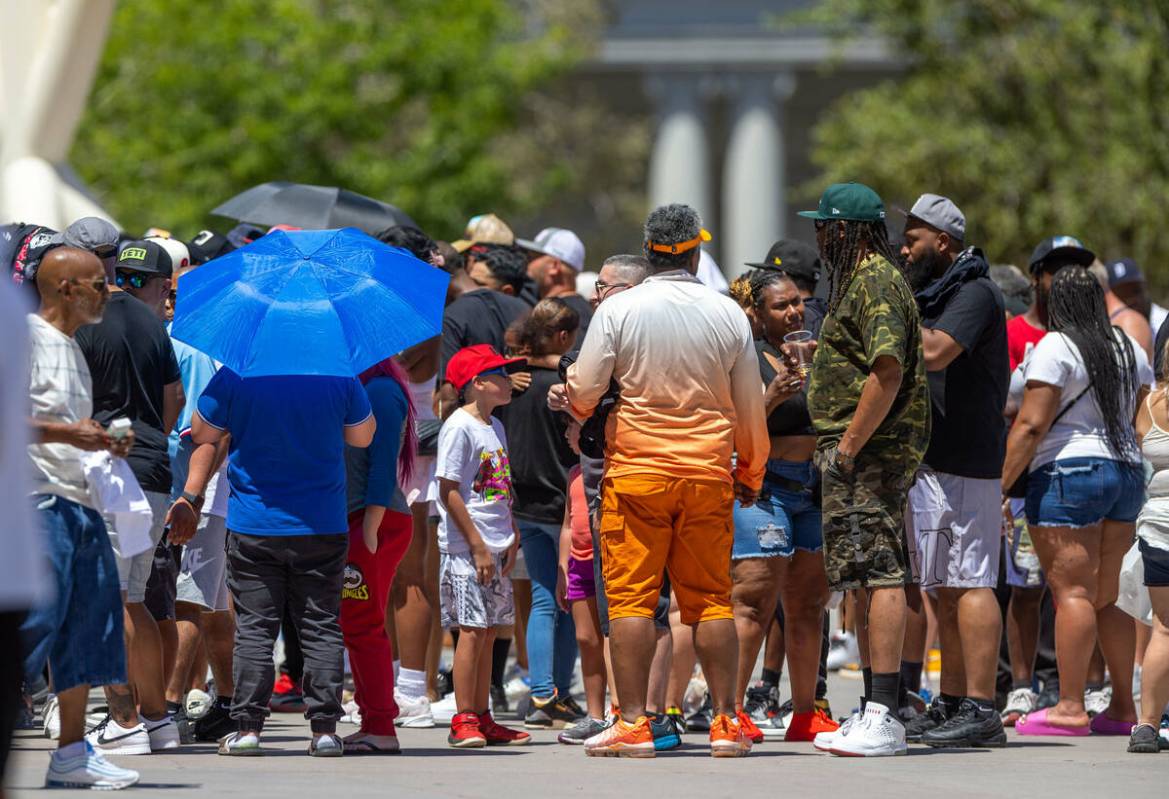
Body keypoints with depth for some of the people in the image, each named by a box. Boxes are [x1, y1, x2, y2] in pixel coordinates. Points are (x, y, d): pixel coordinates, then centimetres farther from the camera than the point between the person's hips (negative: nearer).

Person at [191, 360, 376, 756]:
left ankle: (248, 726, 1)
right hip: (322, 526, 1)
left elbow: (201, 433, 2)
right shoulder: (340, 376, -5)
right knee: (322, 628, 7)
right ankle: (324, 727, 4)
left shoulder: (234, 376, -9)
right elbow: (362, 436, 9)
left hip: (253, 527, -1)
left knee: (253, 628, 4)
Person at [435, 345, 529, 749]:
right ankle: (464, 721, -6)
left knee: (487, 630, 9)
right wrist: (478, 545, -17)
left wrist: (511, 537, 12)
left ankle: (481, 718, 14)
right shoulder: (459, 427, -11)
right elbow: (449, 491, -15)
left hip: (495, 548, 8)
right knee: (472, 629, -9)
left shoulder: (495, 427, 15)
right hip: (466, 549, -8)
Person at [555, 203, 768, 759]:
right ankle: (726, 722, 6)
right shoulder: (728, 314, 3)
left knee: (631, 597, -1)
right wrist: (750, 472, 23)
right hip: (708, 475, 2)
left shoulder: (618, 310, -3)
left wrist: (569, 398, 21)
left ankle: (633, 724, -5)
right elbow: (750, 407, 9)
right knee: (710, 600, 6)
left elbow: (584, 394, -3)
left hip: (635, 472, -2)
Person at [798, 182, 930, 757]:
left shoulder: (874, 282, -13)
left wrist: (849, 447, -21)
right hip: (862, 455, 11)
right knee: (872, 578, 12)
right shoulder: (863, 279, 21)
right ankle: (877, 714, 16)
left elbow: (888, 369, -24)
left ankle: (883, 717, -17)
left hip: (867, 452, -11)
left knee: (879, 573, -13)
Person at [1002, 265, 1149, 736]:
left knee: (1072, 591, -9)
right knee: (1106, 599, 12)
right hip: (1126, 472, 8)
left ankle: (1070, 708, -13)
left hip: (1069, 472, -7)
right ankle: (1123, 708, 11)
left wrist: (1000, 485, -14)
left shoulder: (1055, 348, -9)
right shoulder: (1128, 349, 13)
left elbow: (1031, 424, -15)